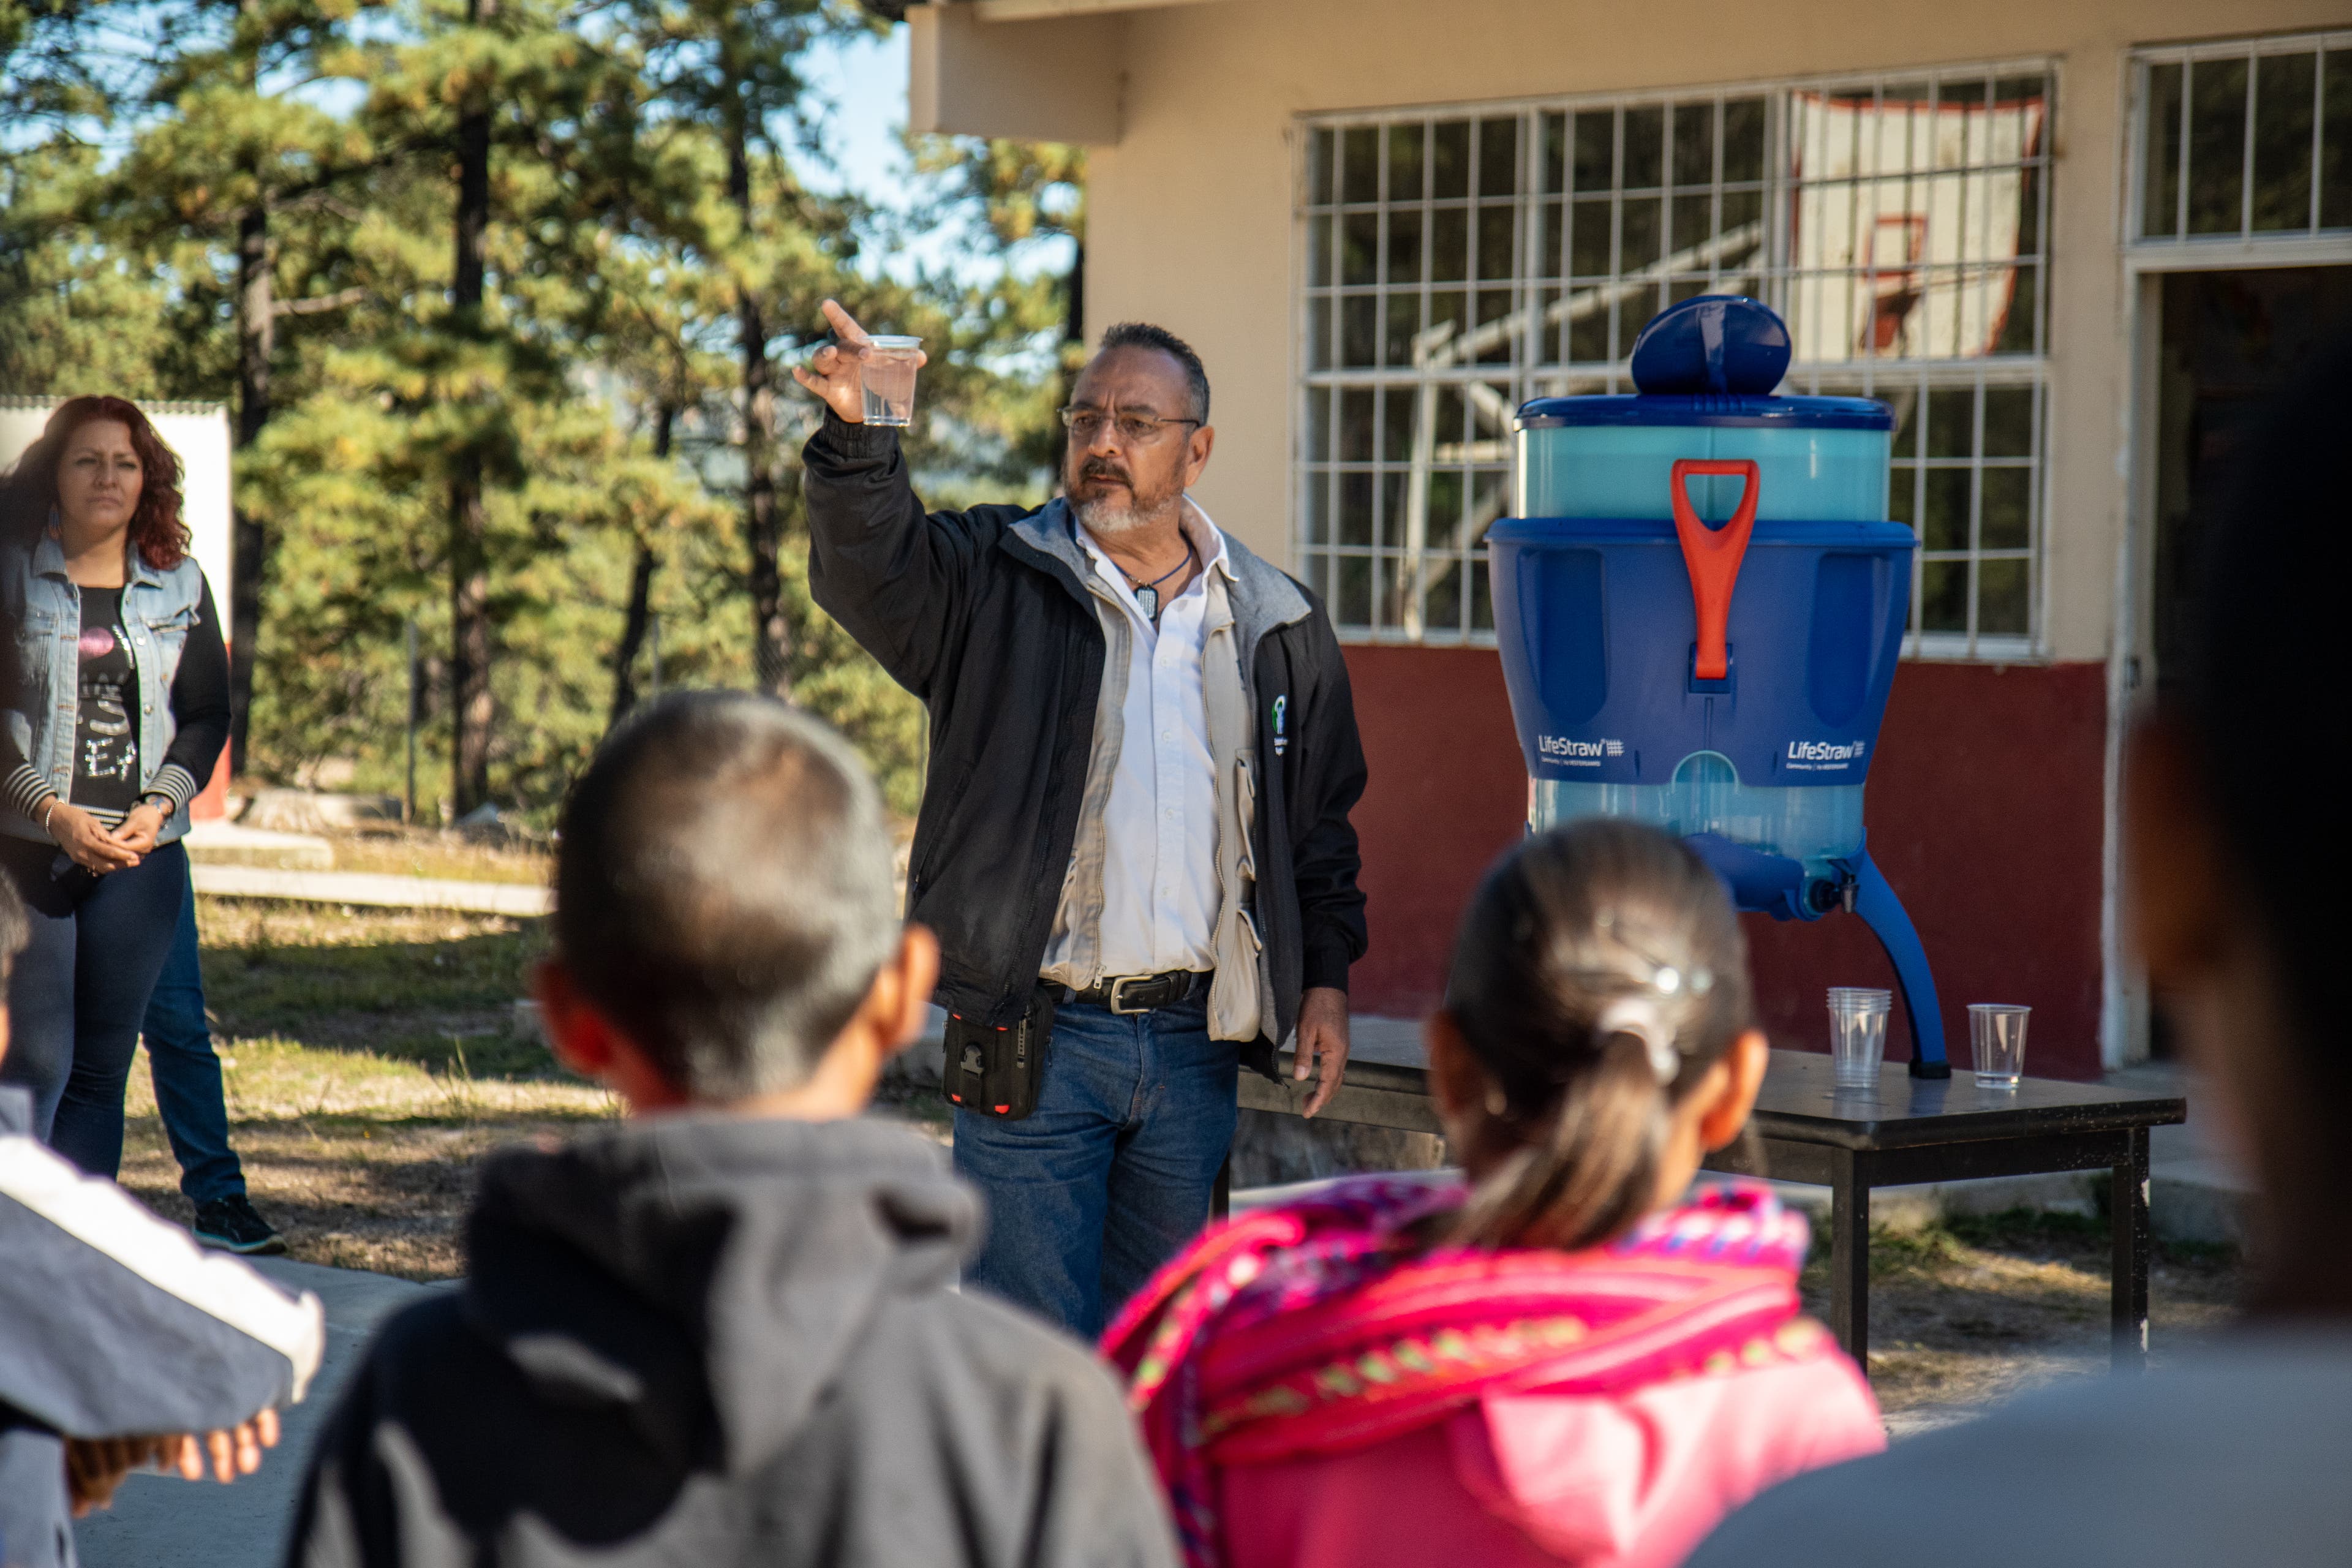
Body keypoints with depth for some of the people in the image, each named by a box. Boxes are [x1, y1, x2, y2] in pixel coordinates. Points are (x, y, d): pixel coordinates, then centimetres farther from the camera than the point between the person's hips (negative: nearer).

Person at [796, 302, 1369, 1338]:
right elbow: (867, 563, -18)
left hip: (1193, 1047, 3)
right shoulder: (992, 582, 2)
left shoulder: (1278, 628, 11)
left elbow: (1321, 820, 18)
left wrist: (1324, 977, 9)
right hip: (1034, 1039, -3)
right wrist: (857, 435, -36)